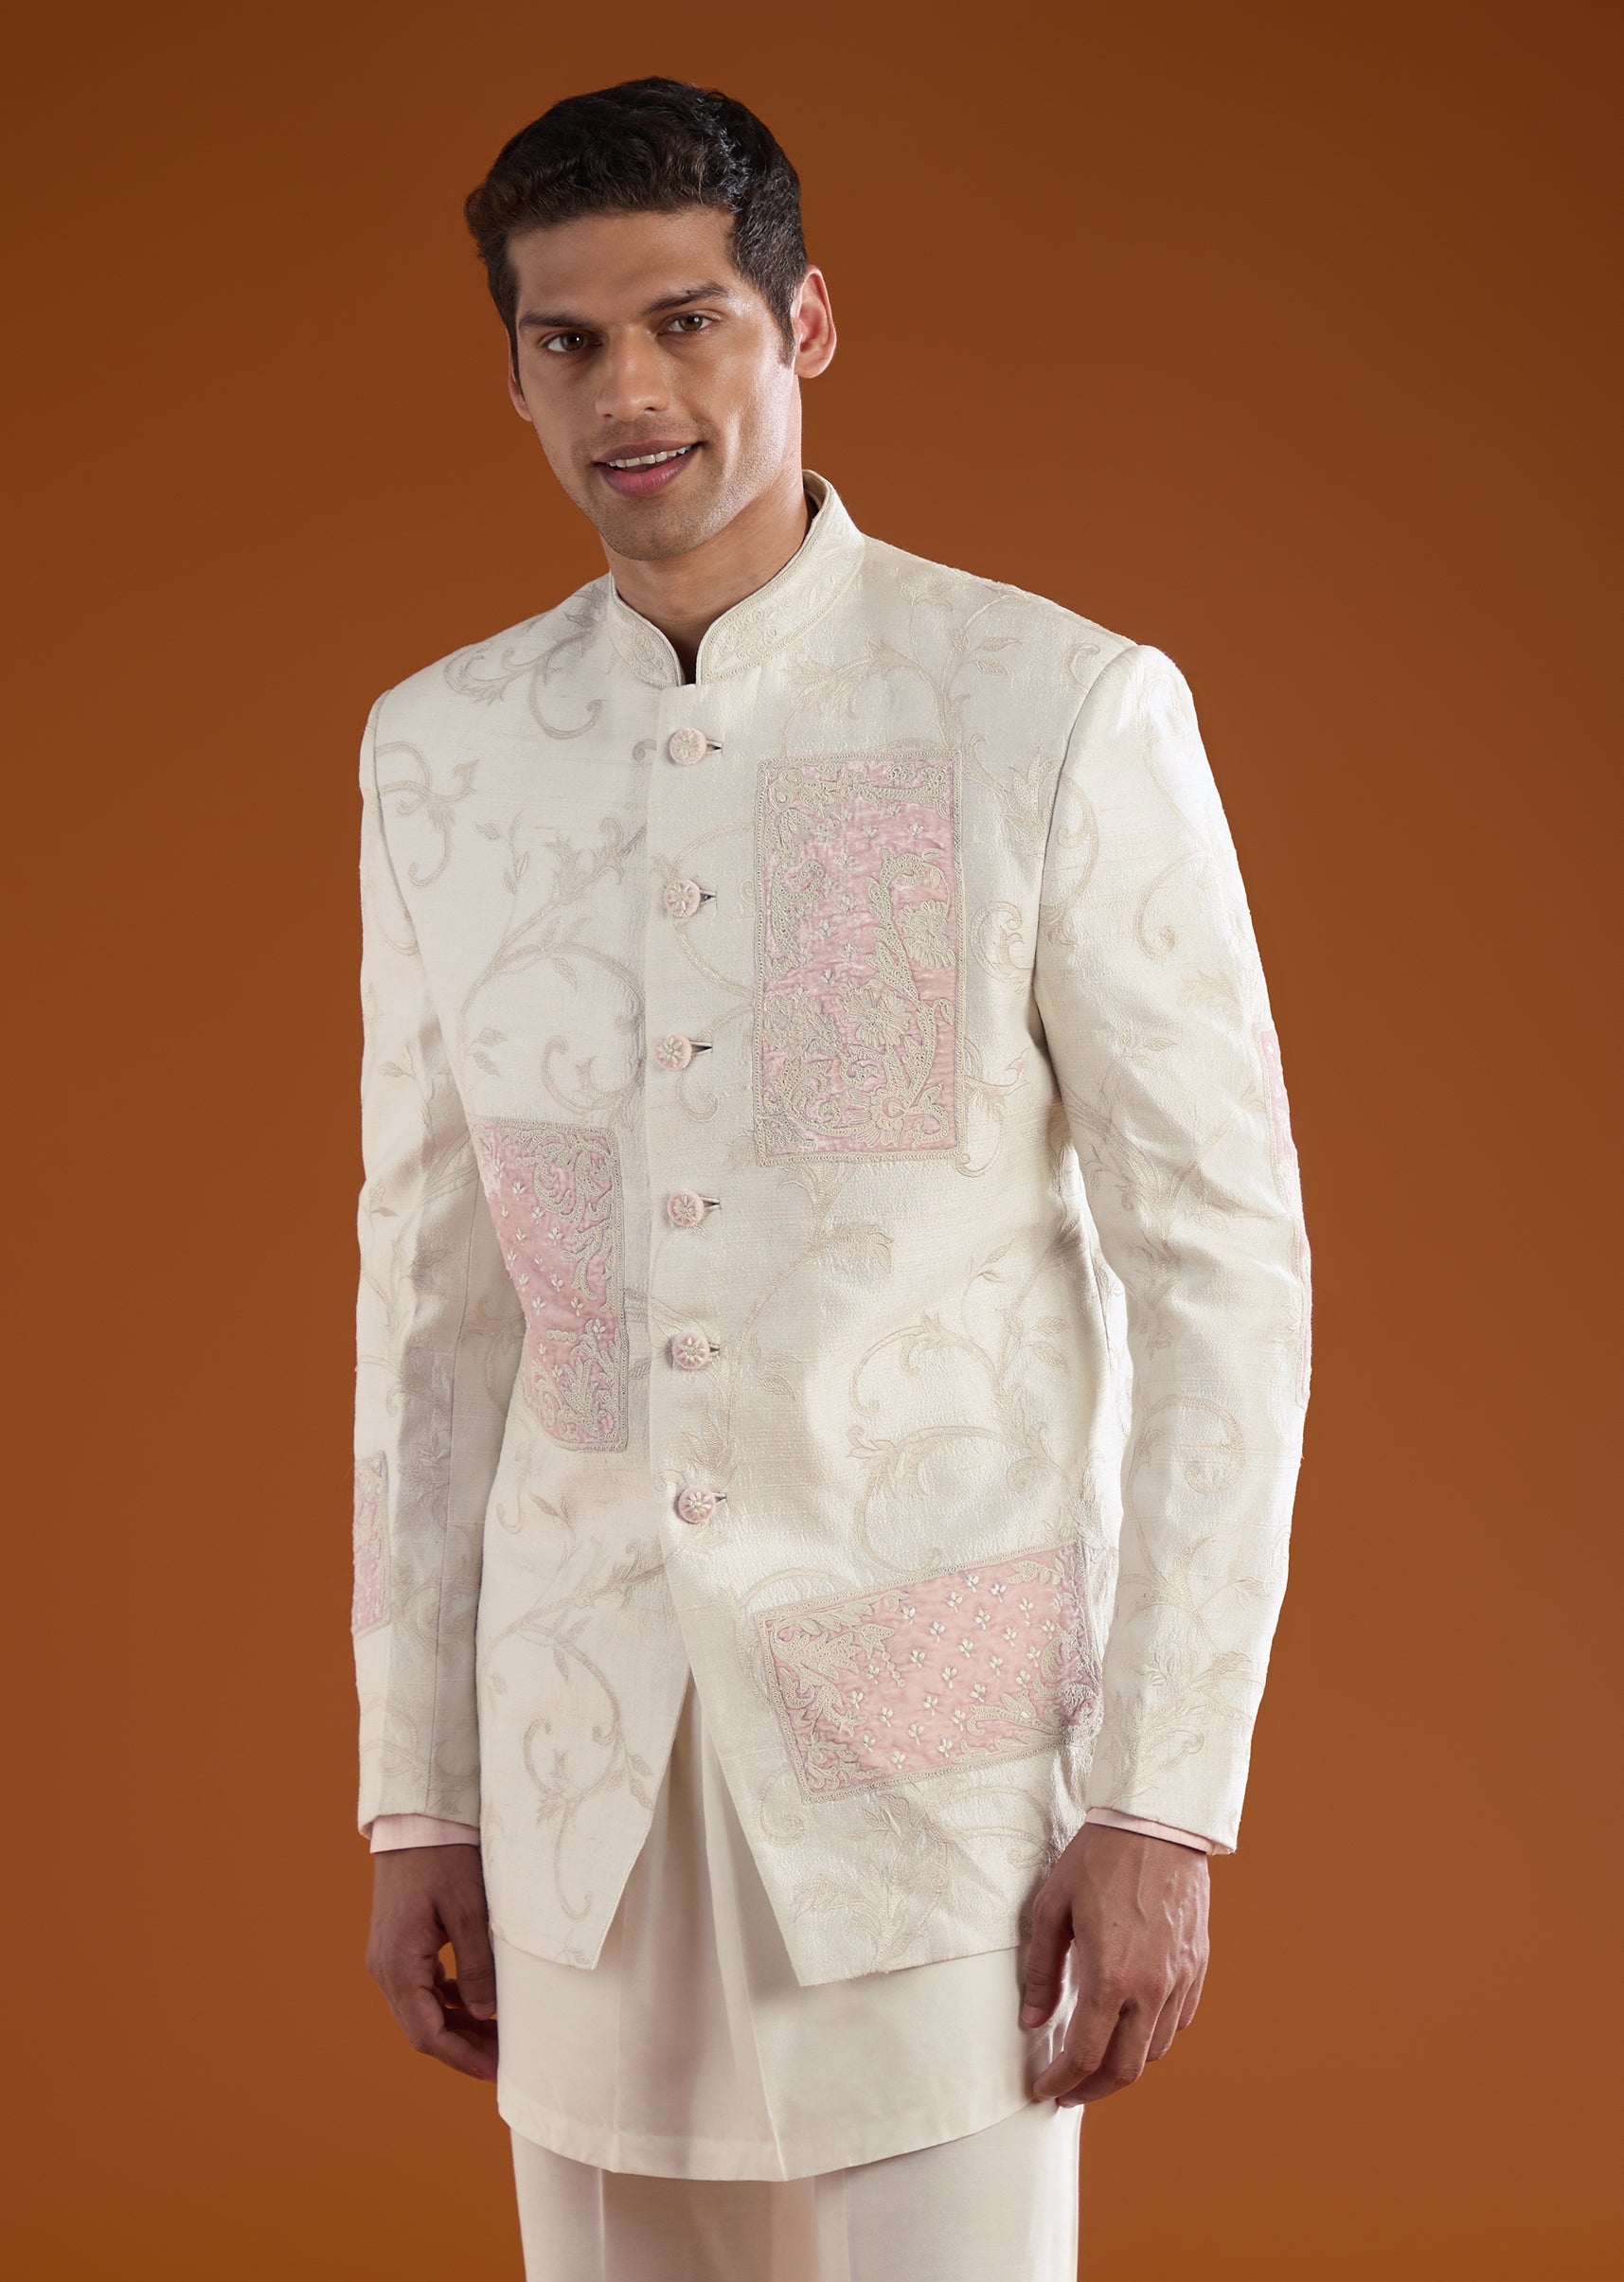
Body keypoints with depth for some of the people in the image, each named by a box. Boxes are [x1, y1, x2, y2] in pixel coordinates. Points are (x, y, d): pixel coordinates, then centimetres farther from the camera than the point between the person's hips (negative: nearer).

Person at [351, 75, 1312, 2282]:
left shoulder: (1060, 712, -7)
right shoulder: (441, 747, 6)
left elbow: (1223, 1258, -7)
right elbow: (433, 1283, 11)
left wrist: (1162, 1800, -11)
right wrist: (416, 1789, 10)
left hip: (942, 1730, -4)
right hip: (587, 1747, 4)